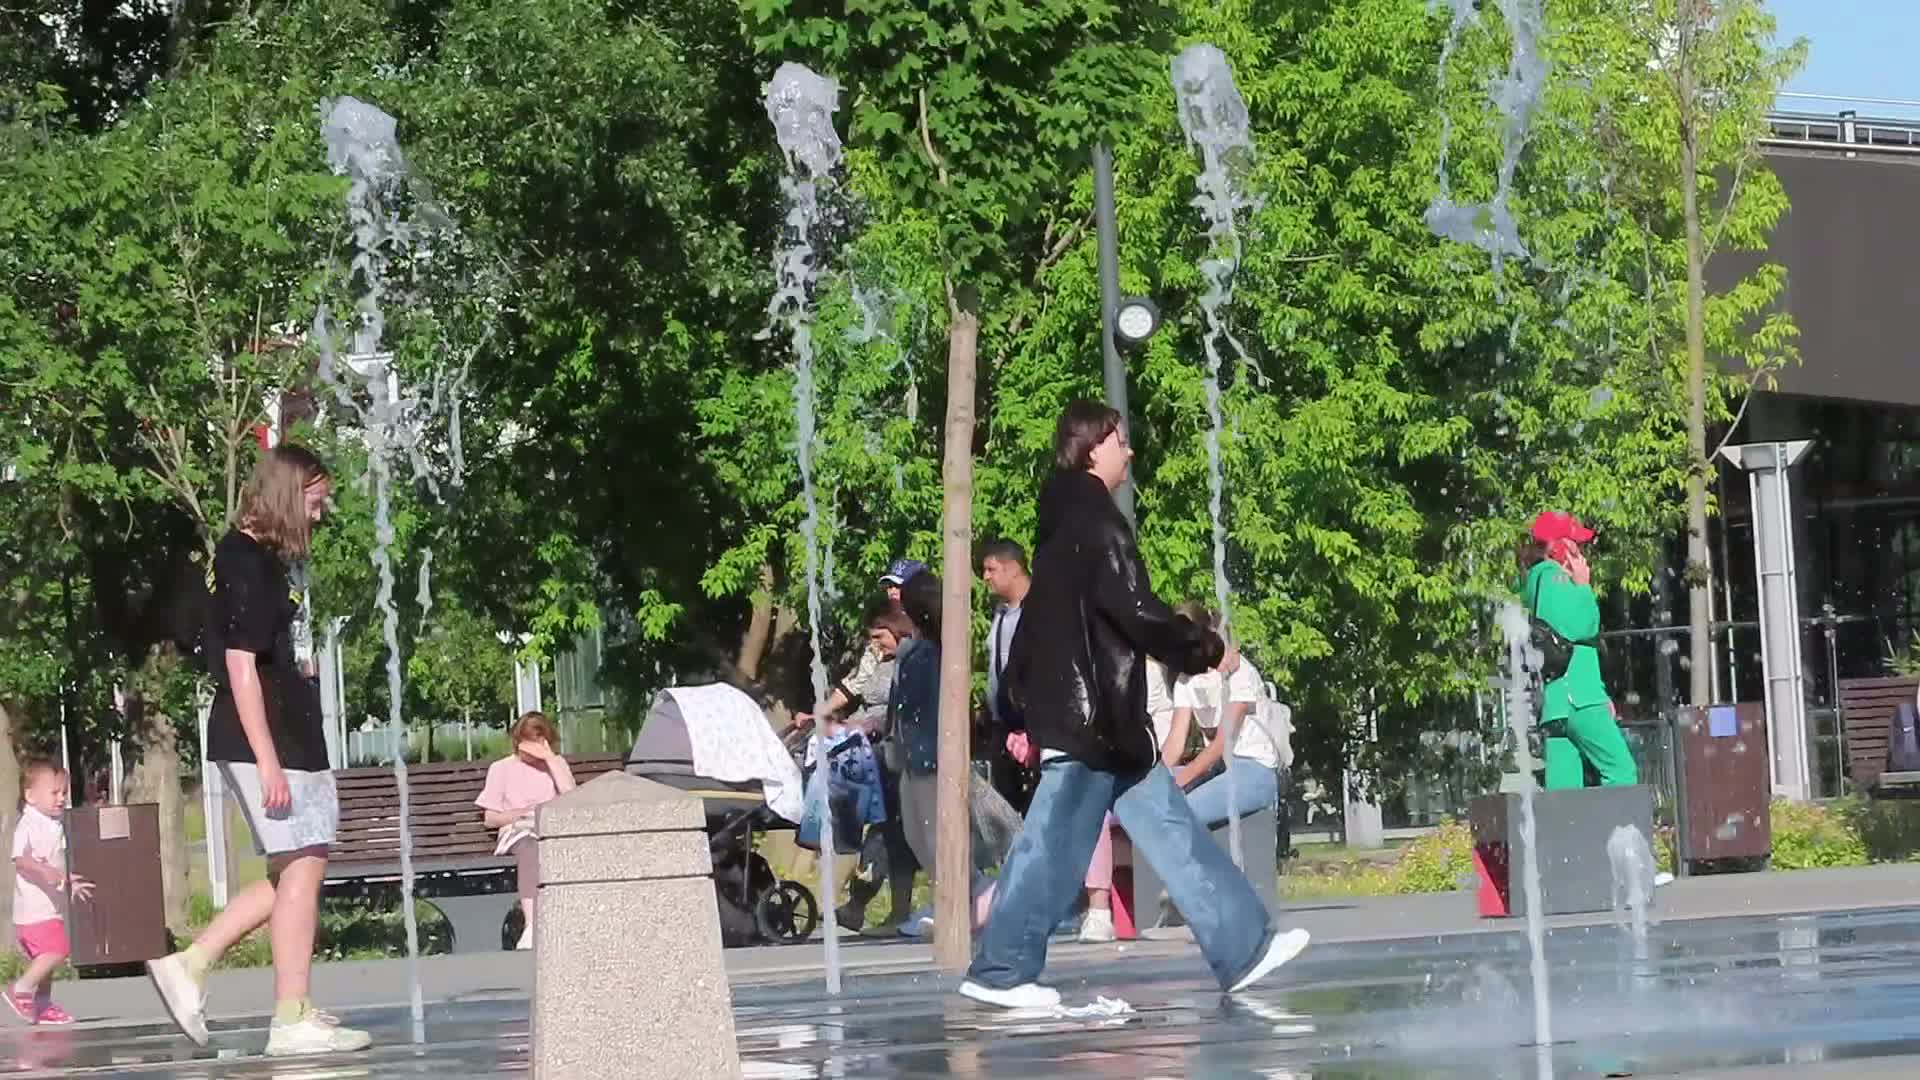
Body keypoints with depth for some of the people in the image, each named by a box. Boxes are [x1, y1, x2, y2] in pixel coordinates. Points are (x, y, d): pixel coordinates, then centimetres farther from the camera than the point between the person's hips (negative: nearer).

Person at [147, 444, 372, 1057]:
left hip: (292, 741, 10)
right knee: (301, 868, -7)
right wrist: (267, 761, -21)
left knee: (299, 869, 10)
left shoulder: (267, 561, 16)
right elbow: (240, 666, -18)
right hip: (263, 743, -10)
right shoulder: (245, 564, -13)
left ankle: (191, 964, 13)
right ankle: (293, 1021, -3)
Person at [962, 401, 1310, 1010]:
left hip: (1065, 704, 10)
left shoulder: (1065, 520, 16)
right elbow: (1136, 612, -20)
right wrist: (1207, 649, -6)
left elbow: (1036, 621, 20)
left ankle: (1242, 948, 10)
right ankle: (1001, 971, 1)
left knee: (1168, 828, 9)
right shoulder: (1094, 521, -14)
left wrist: (1025, 715, 22)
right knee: (1058, 841, -4)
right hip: (1093, 711, -10)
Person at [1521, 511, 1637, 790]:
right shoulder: (1554, 577, -6)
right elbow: (1581, 627, -14)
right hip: (1576, 695, -9)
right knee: (1622, 770, -12)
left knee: (1564, 786, 3)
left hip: (1554, 701, 9)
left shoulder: (1536, 578, 23)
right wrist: (1584, 587, 1)